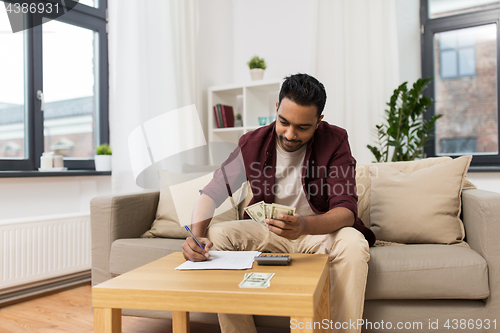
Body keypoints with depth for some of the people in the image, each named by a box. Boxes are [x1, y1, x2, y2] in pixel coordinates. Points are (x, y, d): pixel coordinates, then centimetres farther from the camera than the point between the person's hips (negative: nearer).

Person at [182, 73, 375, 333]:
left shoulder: (335, 141, -15)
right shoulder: (252, 143, -8)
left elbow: (346, 210, -22)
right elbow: (212, 192, -11)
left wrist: (304, 225, -44)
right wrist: (197, 235, -32)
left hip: (321, 231, -2)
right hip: (267, 230, 2)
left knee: (353, 243, -34)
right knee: (215, 236, -22)